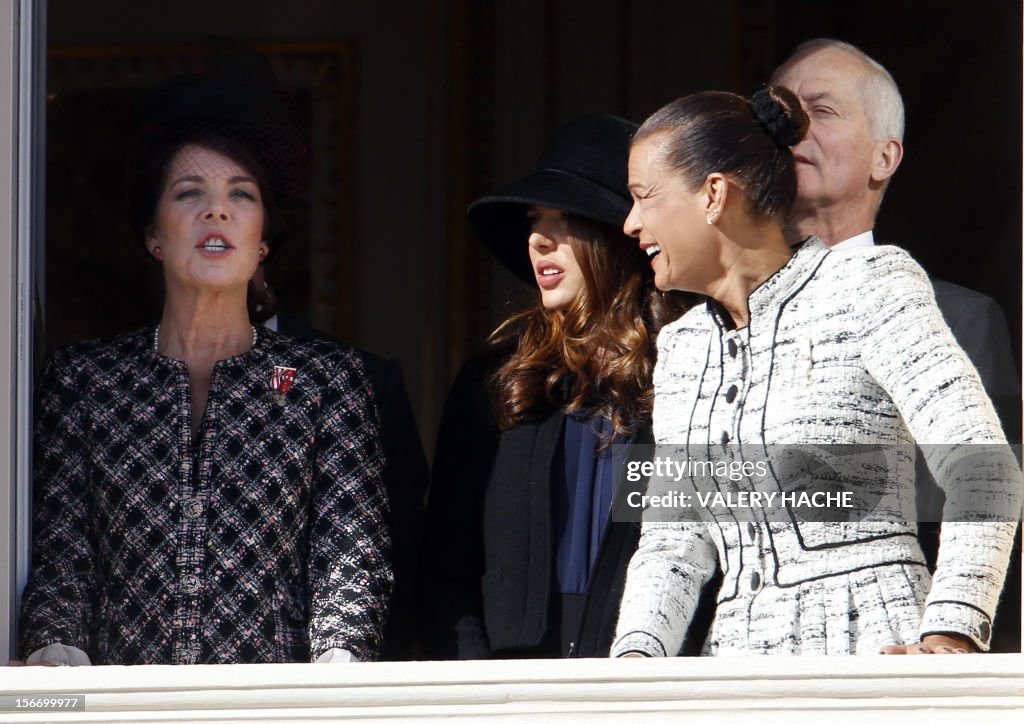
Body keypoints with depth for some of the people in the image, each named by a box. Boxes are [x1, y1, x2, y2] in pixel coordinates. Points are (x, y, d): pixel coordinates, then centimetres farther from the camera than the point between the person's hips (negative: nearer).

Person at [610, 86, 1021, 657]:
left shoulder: (866, 287, 1)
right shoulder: (680, 347, 20)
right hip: (736, 656, 6)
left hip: (870, 647, -5)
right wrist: (637, 656, -4)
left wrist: (951, 634, -20)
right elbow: (673, 544, 15)